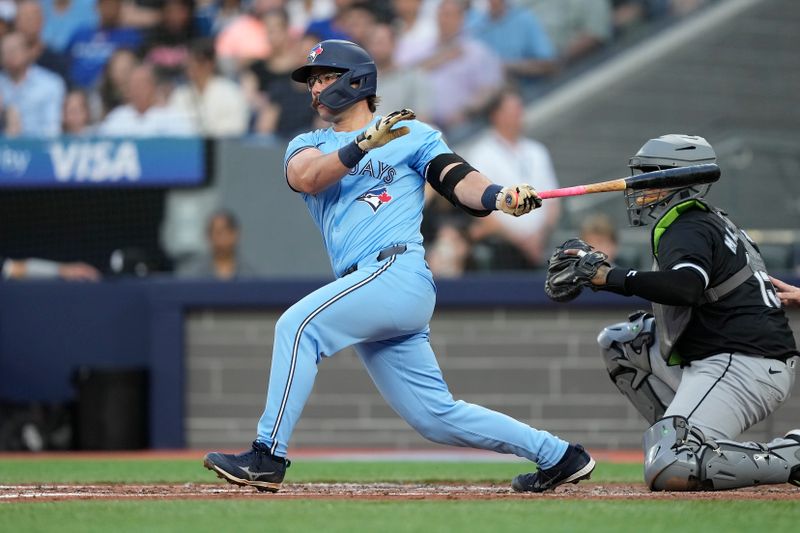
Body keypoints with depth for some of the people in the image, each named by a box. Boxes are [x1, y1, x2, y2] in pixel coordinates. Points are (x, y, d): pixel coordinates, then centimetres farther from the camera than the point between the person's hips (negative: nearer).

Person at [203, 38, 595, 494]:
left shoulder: (414, 134, 9)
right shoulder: (309, 145, 21)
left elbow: (459, 182, -4)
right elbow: (305, 178, -2)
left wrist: (500, 196, -26)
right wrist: (364, 146, -18)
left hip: (398, 272, -6)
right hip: (367, 293, 6)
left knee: (299, 324, -24)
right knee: (436, 416, 5)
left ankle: (268, 459, -25)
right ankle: (557, 456, 16)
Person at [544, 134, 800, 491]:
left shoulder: (687, 230, -11)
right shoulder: (713, 223, 21)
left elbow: (686, 286, -31)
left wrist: (609, 276, -25)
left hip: (741, 367, -11)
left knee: (668, 473, -21)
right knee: (618, 341, 19)